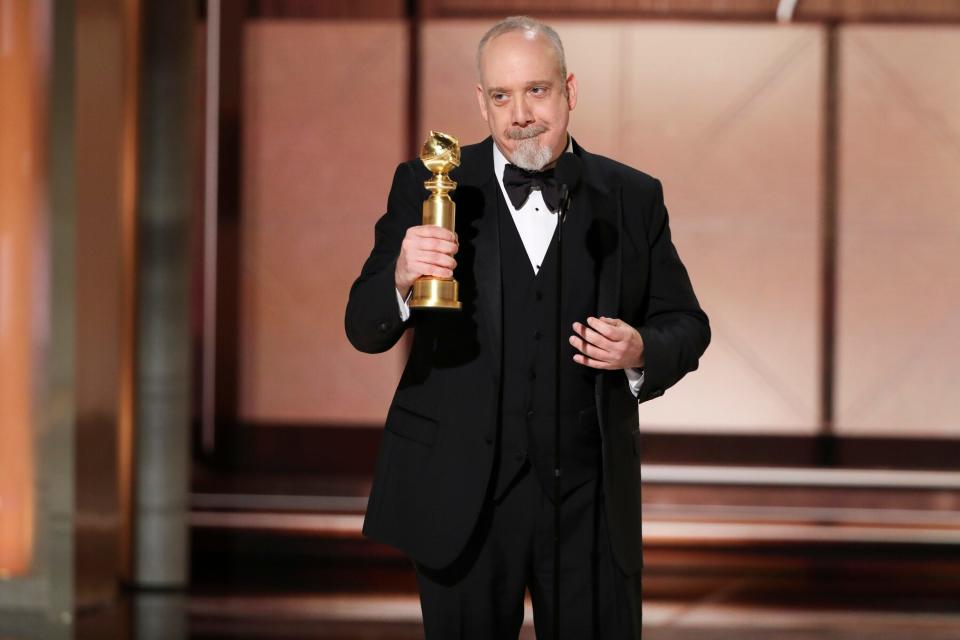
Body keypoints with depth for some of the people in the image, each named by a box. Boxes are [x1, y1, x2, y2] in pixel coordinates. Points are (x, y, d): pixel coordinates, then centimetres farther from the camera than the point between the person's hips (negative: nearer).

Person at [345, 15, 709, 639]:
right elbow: (364, 330, -1)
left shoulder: (633, 197, 4)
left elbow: (686, 325, 10)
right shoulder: (427, 187, 1)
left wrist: (641, 352, -13)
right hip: (460, 494, -1)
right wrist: (401, 278, -23)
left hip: (591, 494, 1)